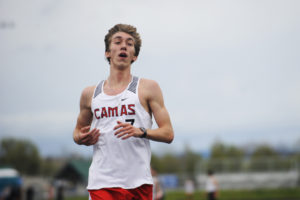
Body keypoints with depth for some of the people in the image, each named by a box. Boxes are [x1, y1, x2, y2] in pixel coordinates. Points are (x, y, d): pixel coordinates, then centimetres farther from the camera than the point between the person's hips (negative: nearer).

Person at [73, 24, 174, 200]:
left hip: (138, 183, 0)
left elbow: (168, 134, 2)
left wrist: (140, 131, -16)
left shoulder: (148, 88, 6)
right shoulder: (90, 94, 12)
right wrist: (80, 138, 2)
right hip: (101, 184, 0)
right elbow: (78, 130, 27)